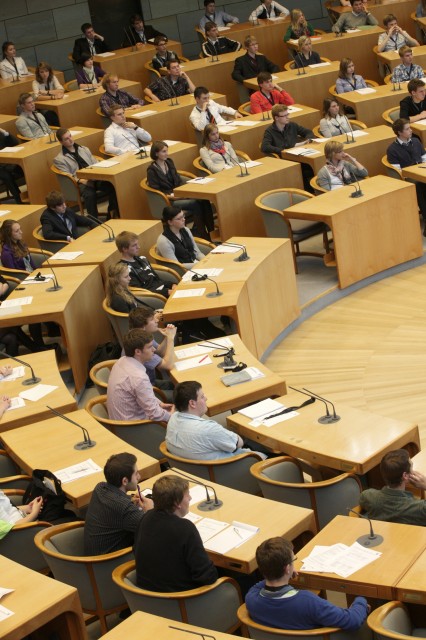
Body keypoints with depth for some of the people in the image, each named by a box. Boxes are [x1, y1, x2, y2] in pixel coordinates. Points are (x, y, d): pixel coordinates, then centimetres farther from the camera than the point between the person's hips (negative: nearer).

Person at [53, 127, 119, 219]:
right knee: (90, 194, -39)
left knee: (112, 186, -27)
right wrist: (81, 180, -20)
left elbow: (96, 164, 21)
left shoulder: (84, 149, 23)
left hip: (94, 177, 4)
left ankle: (113, 213, -14)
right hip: (80, 182, -4)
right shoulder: (59, 159, 7)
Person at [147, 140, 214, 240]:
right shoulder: (152, 170, -6)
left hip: (178, 194, 6)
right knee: (195, 204, -28)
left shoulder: (169, 162, 14)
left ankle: (210, 231, -20)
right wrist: (171, 195, -20)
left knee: (203, 200, -21)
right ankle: (200, 235, -20)